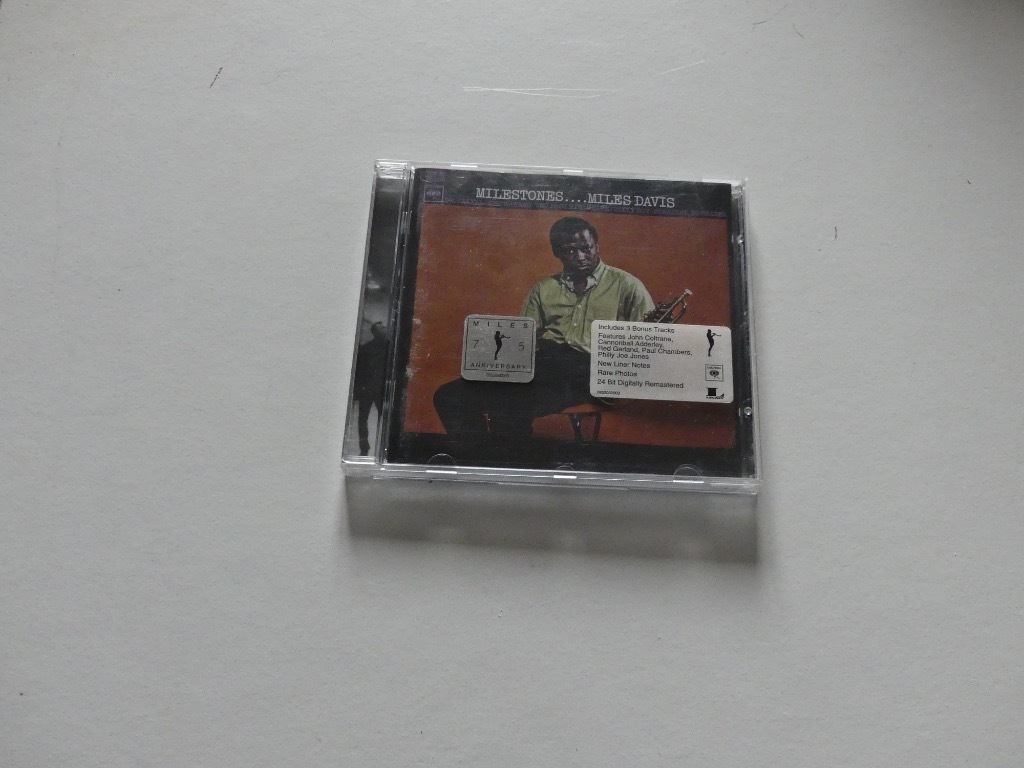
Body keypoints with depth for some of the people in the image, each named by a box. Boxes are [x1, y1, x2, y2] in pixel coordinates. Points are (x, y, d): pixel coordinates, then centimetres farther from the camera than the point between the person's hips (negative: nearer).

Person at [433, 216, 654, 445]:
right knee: (450, 396, -16)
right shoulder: (543, 289, 23)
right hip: (542, 363, 5)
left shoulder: (625, 285, 12)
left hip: (589, 371, -4)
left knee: (512, 409, -33)